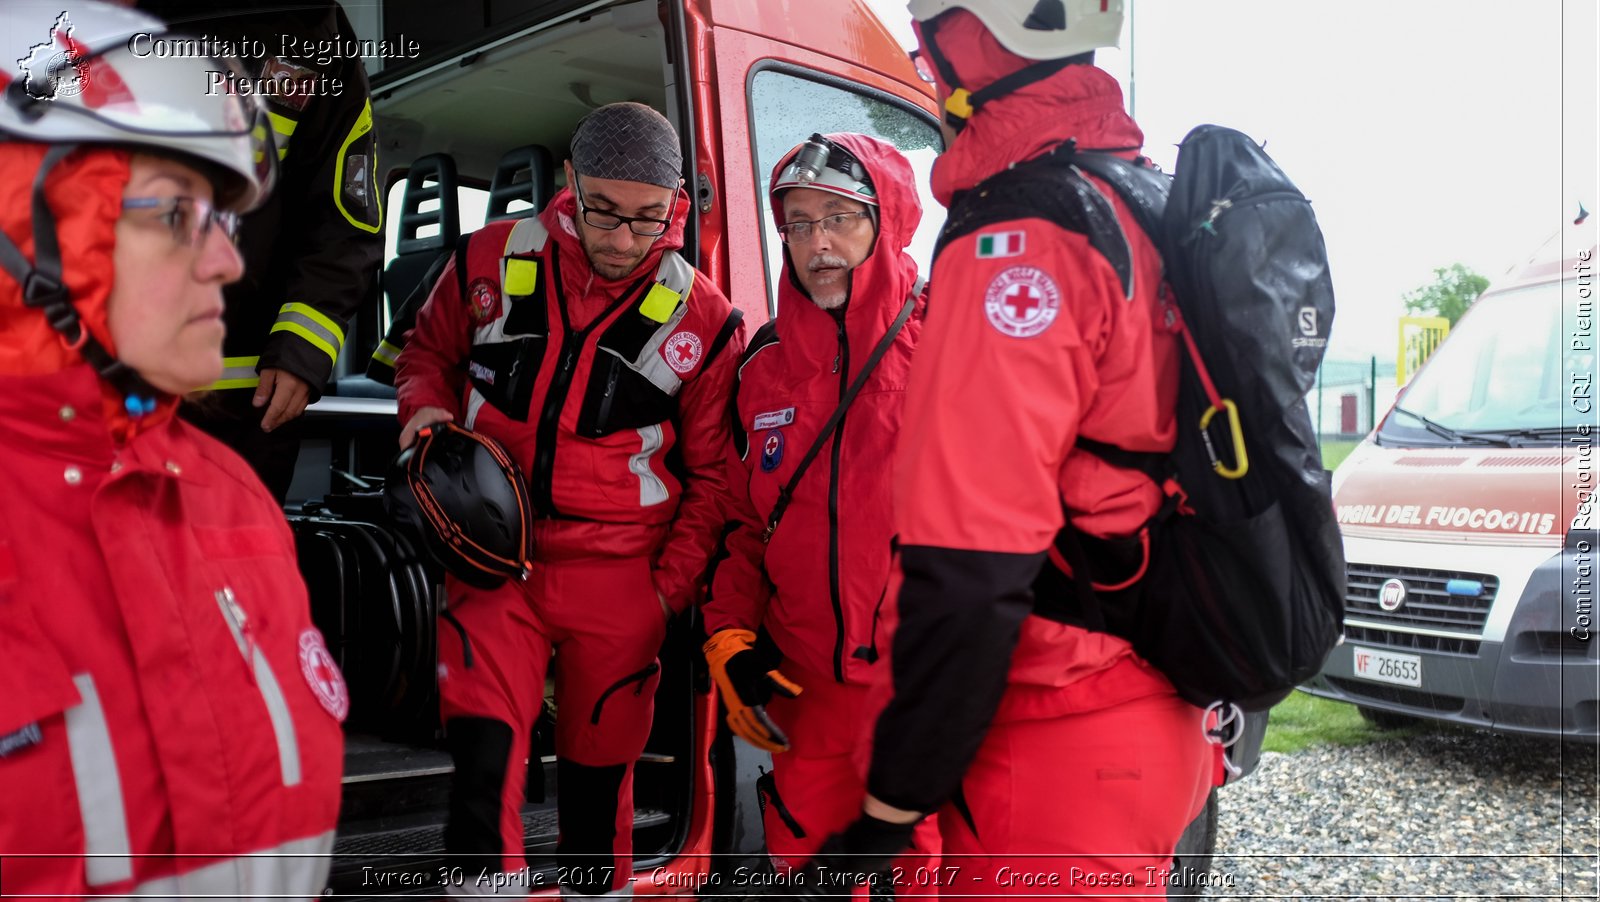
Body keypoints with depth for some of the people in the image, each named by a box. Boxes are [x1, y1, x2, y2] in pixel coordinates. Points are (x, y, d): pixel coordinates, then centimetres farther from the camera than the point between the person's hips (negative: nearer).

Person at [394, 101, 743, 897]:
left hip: (618, 578, 0)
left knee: (598, 777, 12)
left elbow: (712, 474, 4)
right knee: (481, 760, -12)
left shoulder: (702, 316, -3)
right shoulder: (493, 259, -2)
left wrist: (670, 587, -2)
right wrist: (425, 409, -5)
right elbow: (428, 350, 17)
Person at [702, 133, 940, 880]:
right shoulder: (764, 366, 9)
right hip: (808, 688, 5)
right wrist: (730, 639, 7)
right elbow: (743, 521, 17)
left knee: (927, 868, 3)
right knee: (801, 860, 16)